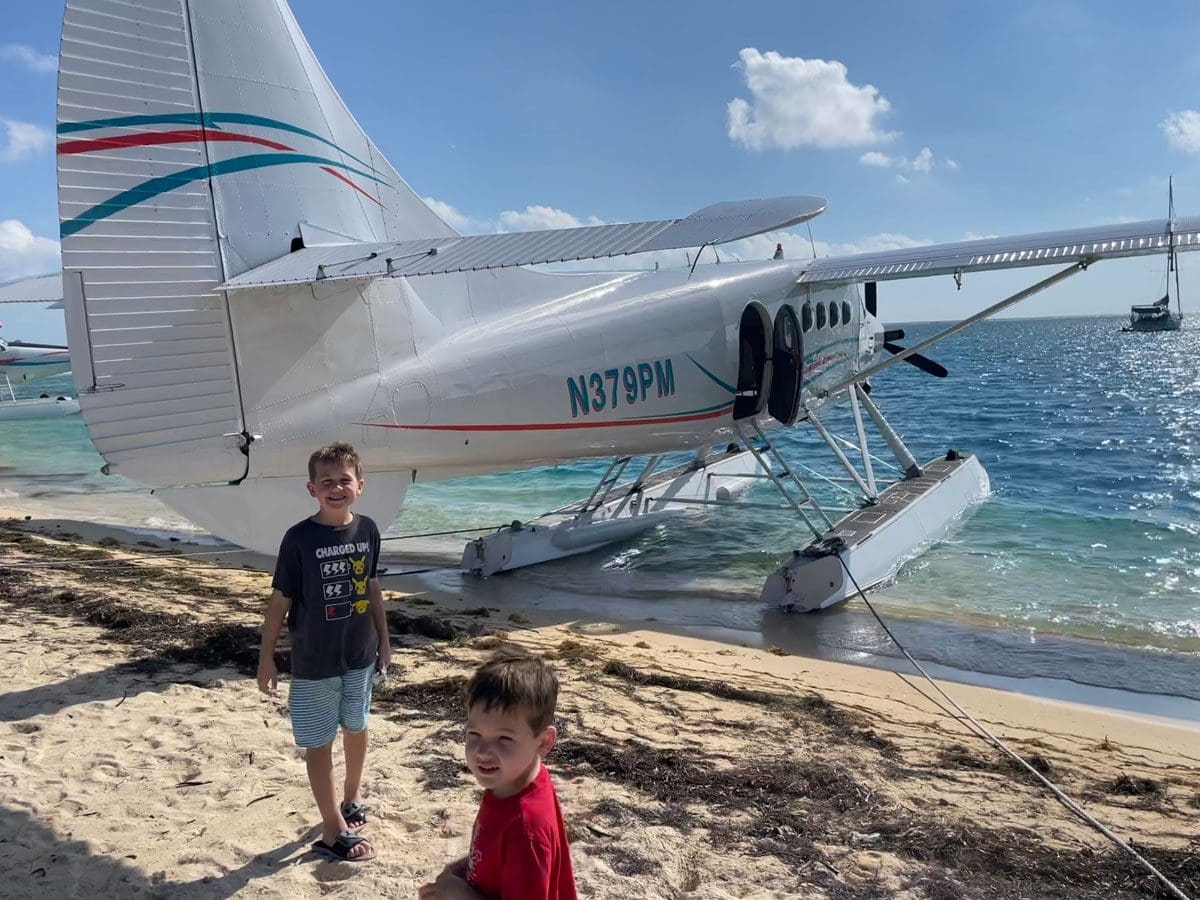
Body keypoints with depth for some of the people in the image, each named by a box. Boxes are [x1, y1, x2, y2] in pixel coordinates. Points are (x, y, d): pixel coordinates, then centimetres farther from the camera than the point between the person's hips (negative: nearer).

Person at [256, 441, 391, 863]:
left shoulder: (367, 530, -4)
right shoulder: (300, 538, -16)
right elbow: (280, 599, -9)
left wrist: (383, 640, 12)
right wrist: (266, 657, -6)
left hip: (360, 654, 4)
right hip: (314, 661, -4)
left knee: (356, 727, 21)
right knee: (319, 743, 5)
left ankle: (353, 796, 44)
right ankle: (334, 830, 17)